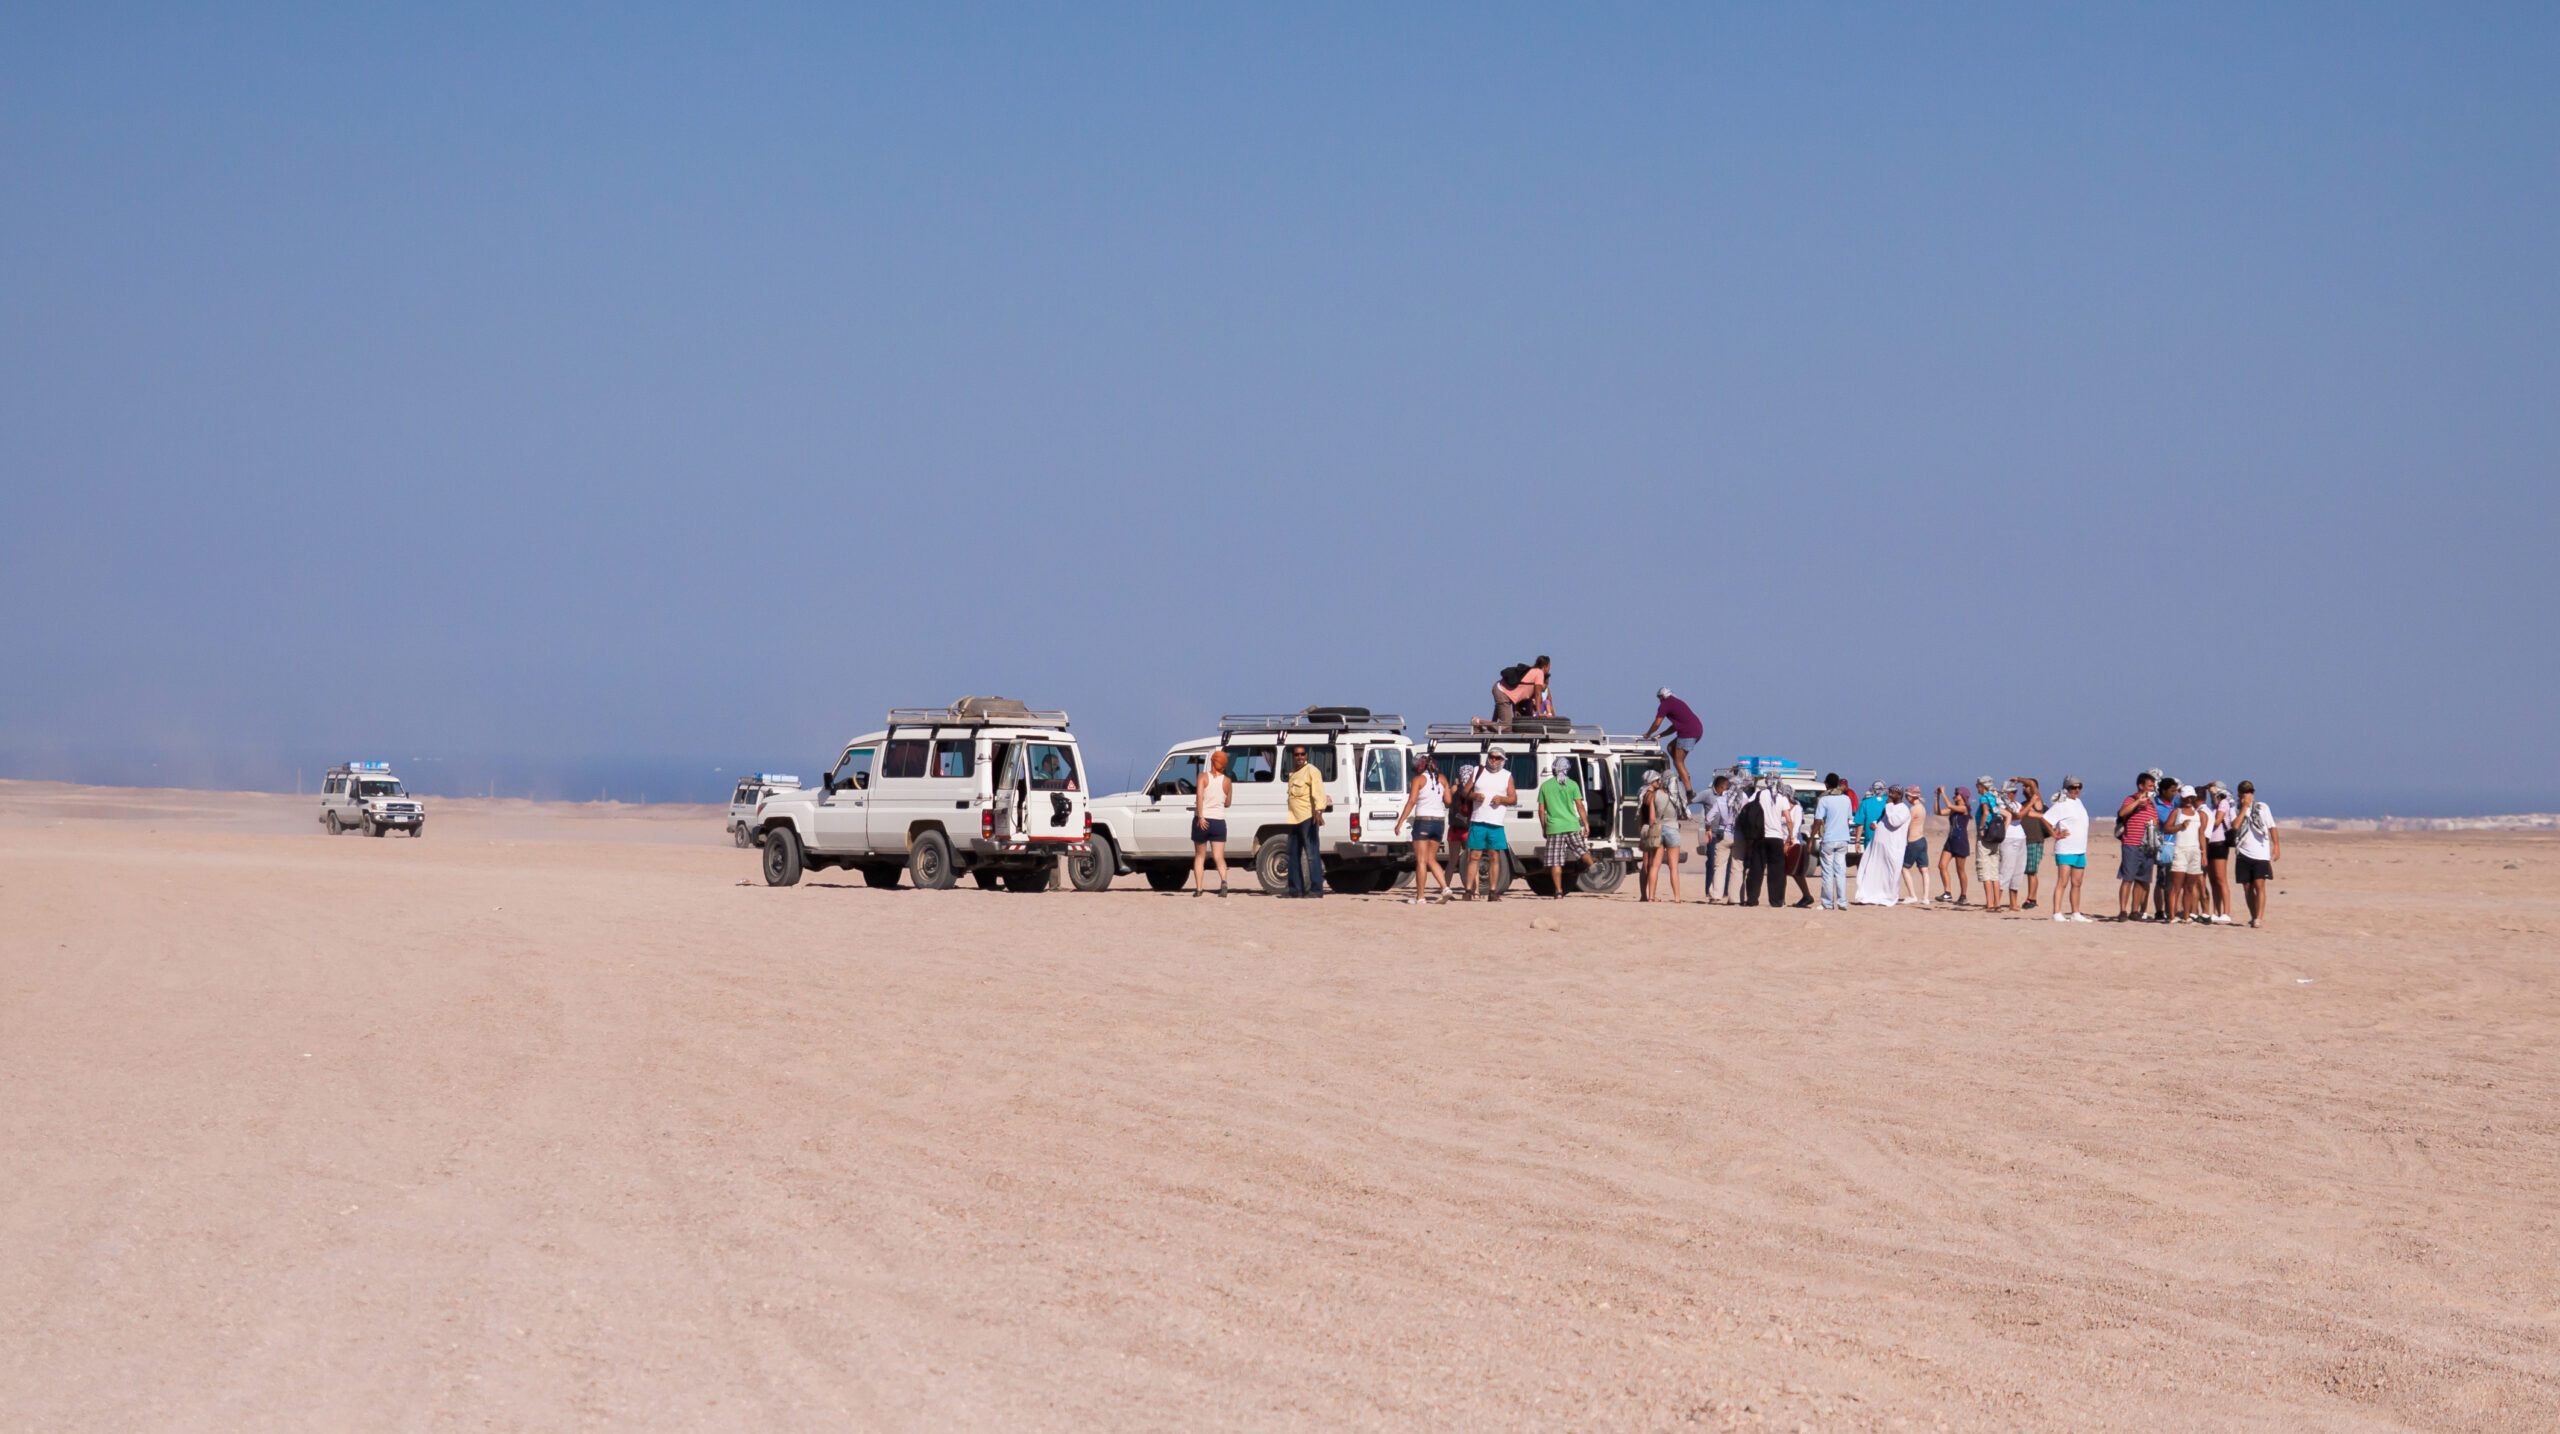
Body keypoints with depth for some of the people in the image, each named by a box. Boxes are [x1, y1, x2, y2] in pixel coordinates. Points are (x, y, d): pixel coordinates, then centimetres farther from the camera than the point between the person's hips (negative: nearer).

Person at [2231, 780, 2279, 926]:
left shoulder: (2262, 807, 5)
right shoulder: (2236, 811, 9)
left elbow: (2272, 827, 3)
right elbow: (2235, 825, -11)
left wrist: (2276, 846, -6)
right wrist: (2244, 808, -8)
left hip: (2260, 854, -3)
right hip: (2243, 854, 3)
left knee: (2259, 885, -12)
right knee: (2247, 888, 6)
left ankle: (2259, 918, -16)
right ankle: (2253, 917, 16)